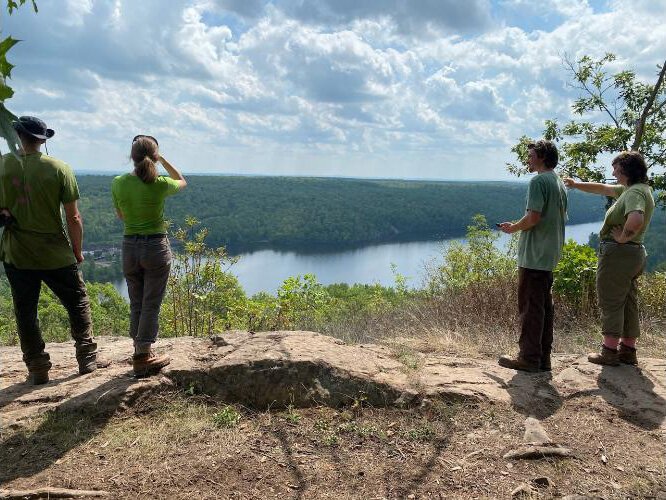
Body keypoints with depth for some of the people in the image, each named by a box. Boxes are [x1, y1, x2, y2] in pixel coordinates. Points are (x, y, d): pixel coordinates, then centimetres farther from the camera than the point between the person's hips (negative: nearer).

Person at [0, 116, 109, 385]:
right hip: (55, 254, -2)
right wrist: (78, 251, 3)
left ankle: (37, 368, 17)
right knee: (78, 303, 13)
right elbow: (73, 217, -8)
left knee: (25, 312, 12)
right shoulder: (59, 169, -9)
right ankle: (87, 358, 17)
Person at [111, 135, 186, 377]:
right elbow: (182, 182, 11)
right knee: (151, 305, 5)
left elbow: (121, 216, 10)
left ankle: (141, 352, 26)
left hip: (130, 247, 4)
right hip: (156, 247, -3)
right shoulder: (160, 184, -12)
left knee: (136, 305, 16)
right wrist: (162, 160, 9)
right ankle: (143, 357, 8)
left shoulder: (118, 183, -4)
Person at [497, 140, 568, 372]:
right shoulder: (560, 183, 17)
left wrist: (513, 228, -4)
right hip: (551, 255, 9)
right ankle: (543, 357, 19)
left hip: (534, 255, -9)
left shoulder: (538, 181, -11)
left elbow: (533, 217, -21)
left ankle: (529, 358, 1)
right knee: (544, 306, 12)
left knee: (530, 307, -4)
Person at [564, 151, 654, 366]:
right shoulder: (630, 189, 13)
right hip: (635, 254, 10)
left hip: (618, 253, -10)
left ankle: (609, 352, 4)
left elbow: (635, 220, -37)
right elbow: (602, 189, 25)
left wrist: (622, 237, -22)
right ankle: (628, 350, 23)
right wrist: (576, 184, 26)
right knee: (628, 304, 14)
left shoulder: (635, 192, -18)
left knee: (611, 303, -2)